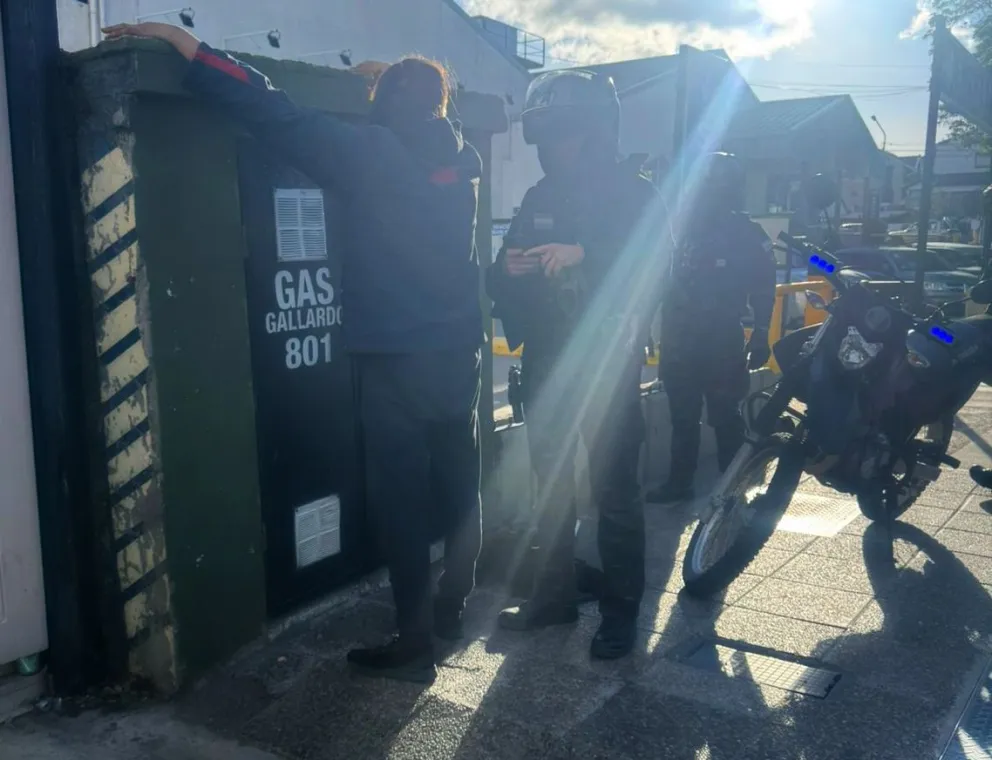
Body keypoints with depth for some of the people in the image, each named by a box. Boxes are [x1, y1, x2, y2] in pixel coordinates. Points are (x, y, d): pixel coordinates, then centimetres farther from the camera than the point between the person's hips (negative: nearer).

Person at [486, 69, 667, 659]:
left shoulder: (635, 194, -3)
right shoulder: (539, 198, 11)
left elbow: (646, 271, -19)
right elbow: (501, 281, 10)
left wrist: (582, 254, -32)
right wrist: (508, 270, -13)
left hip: (607, 364, -5)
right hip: (546, 365, 5)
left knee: (614, 490, -1)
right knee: (550, 484, 13)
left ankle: (621, 611, 11)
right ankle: (554, 594, 27)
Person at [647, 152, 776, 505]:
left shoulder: (748, 235, -3)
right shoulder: (689, 227, 10)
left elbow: (763, 291, -4)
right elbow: (669, 281, 12)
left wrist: (760, 337, -9)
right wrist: (665, 331, 7)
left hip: (722, 342, -5)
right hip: (680, 340, 5)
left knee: (725, 416, 1)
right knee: (682, 416, 11)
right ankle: (679, 482, 21)